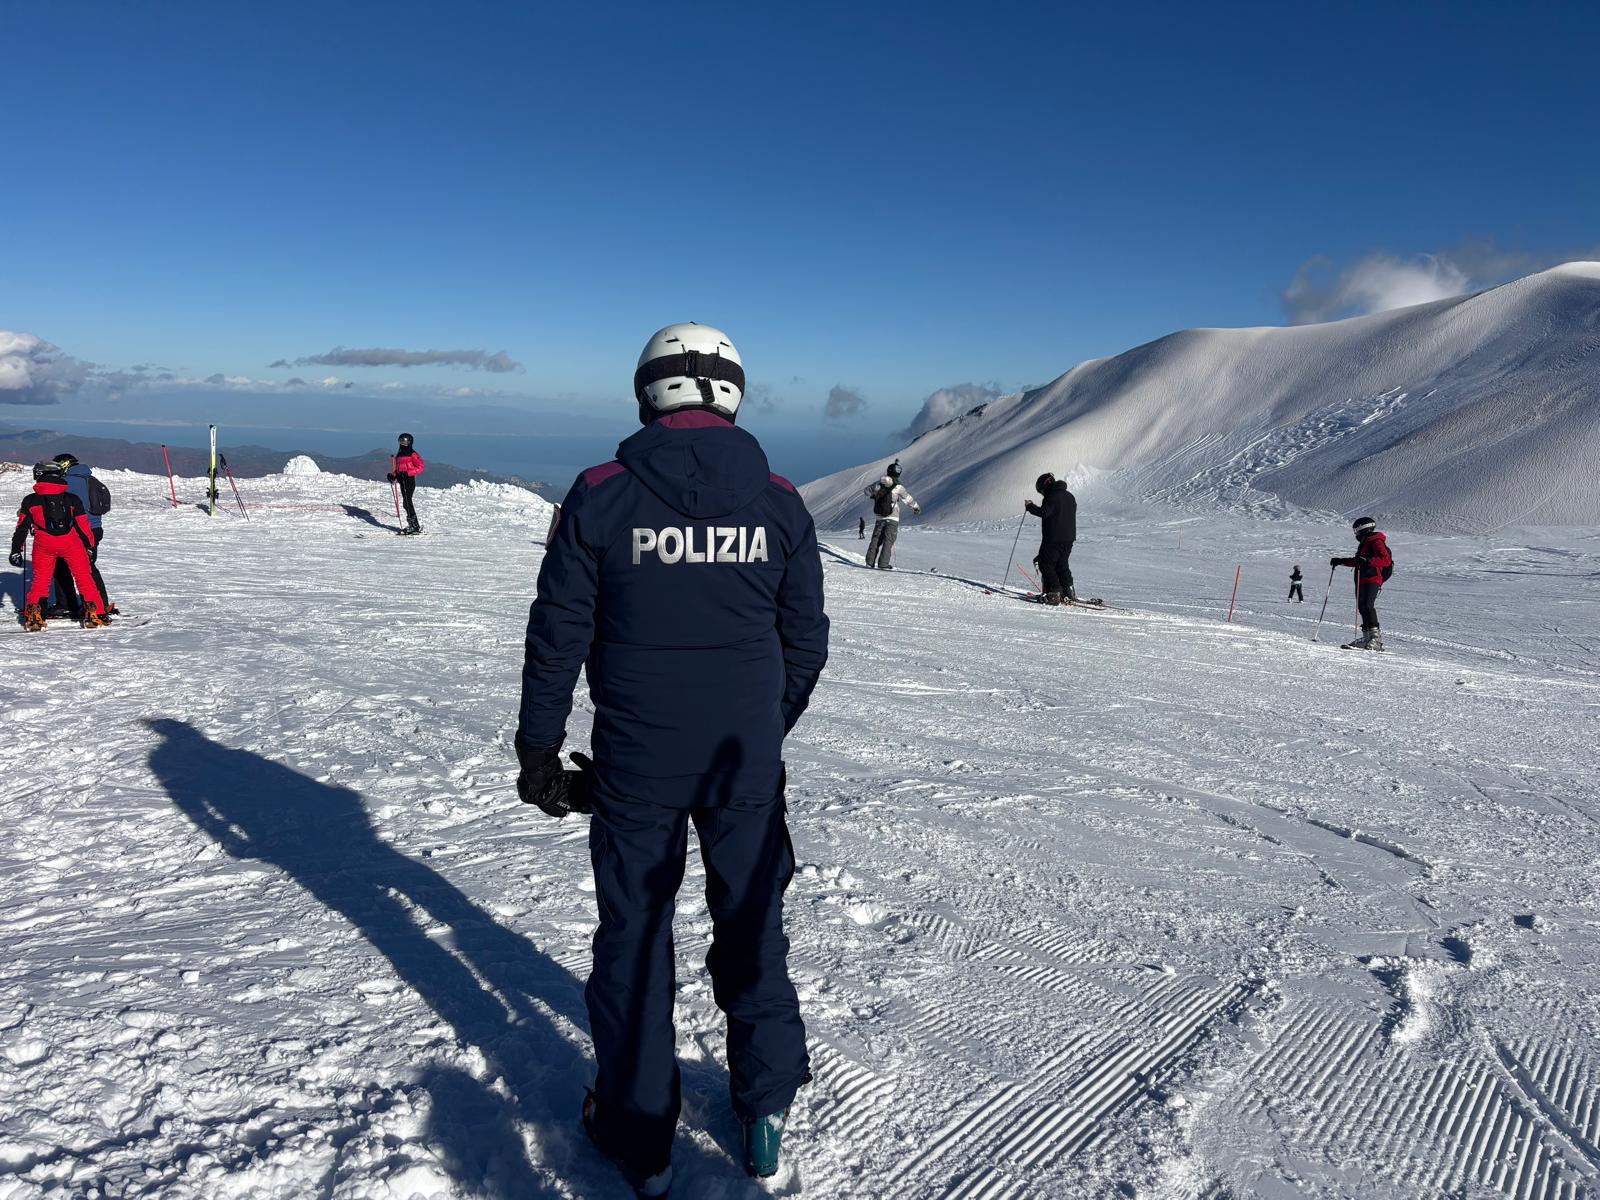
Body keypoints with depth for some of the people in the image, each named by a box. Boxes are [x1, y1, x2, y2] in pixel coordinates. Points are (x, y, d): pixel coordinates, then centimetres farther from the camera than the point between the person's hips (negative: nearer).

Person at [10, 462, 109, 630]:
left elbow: (22, 528, 8)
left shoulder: (30, 501, 7)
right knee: (84, 578, 8)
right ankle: (94, 613, 1)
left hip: (44, 545, 1)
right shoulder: (72, 499, 6)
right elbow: (83, 526, 8)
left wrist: (16, 550, 15)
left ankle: (32, 616, 6)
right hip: (72, 544, -1)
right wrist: (90, 547, 17)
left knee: (40, 580, 14)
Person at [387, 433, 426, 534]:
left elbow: (421, 467, -13)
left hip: (410, 480, -8)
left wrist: (408, 473, -20)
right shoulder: (399, 454, 19)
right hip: (402, 480, 8)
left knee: (407, 501, -14)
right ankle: (412, 525, 12)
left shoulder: (413, 454, -7)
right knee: (406, 502, 7)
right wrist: (393, 475, 7)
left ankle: (415, 525, -14)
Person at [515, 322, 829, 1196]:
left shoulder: (600, 496, -10)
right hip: (746, 760, 2)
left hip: (636, 762, -1)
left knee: (634, 933, 15)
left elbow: (558, 634, -6)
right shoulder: (780, 502, -4)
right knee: (750, 924, 19)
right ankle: (766, 1105, 33)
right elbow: (806, 641, 3)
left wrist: (539, 747, 6)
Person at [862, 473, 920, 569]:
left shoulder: (878, 485, -1)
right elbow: (909, 498, 0)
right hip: (892, 518, -4)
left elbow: (867, 491, 17)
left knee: (876, 539, 11)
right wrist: (916, 507, 18)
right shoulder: (898, 488, -11)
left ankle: (870, 561, 7)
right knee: (888, 541, -2)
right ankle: (883, 564, -10)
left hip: (879, 518, 4)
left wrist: (874, 496, 38)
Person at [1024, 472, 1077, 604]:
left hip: (1053, 539, -8)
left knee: (1046, 564, -2)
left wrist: (1030, 506, -12)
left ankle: (1054, 593, -9)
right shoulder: (1070, 496, 15)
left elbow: (1044, 512, -24)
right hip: (1069, 538, 9)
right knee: (1062, 564, 19)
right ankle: (1069, 591, 17)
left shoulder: (1051, 497, -13)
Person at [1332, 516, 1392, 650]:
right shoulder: (1365, 543, 24)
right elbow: (1357, 561, 39)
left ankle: (1376, 636, -24)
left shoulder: (1376, 542, -6)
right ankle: (1367, 636, 8)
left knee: (1367, 605, -21)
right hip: (1362, 580, 10)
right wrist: (1341, 561, 35)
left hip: (1372, 580, -10)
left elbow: (1386, 559, -19)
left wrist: (1368, 561, -32)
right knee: (1362, 607, 6)